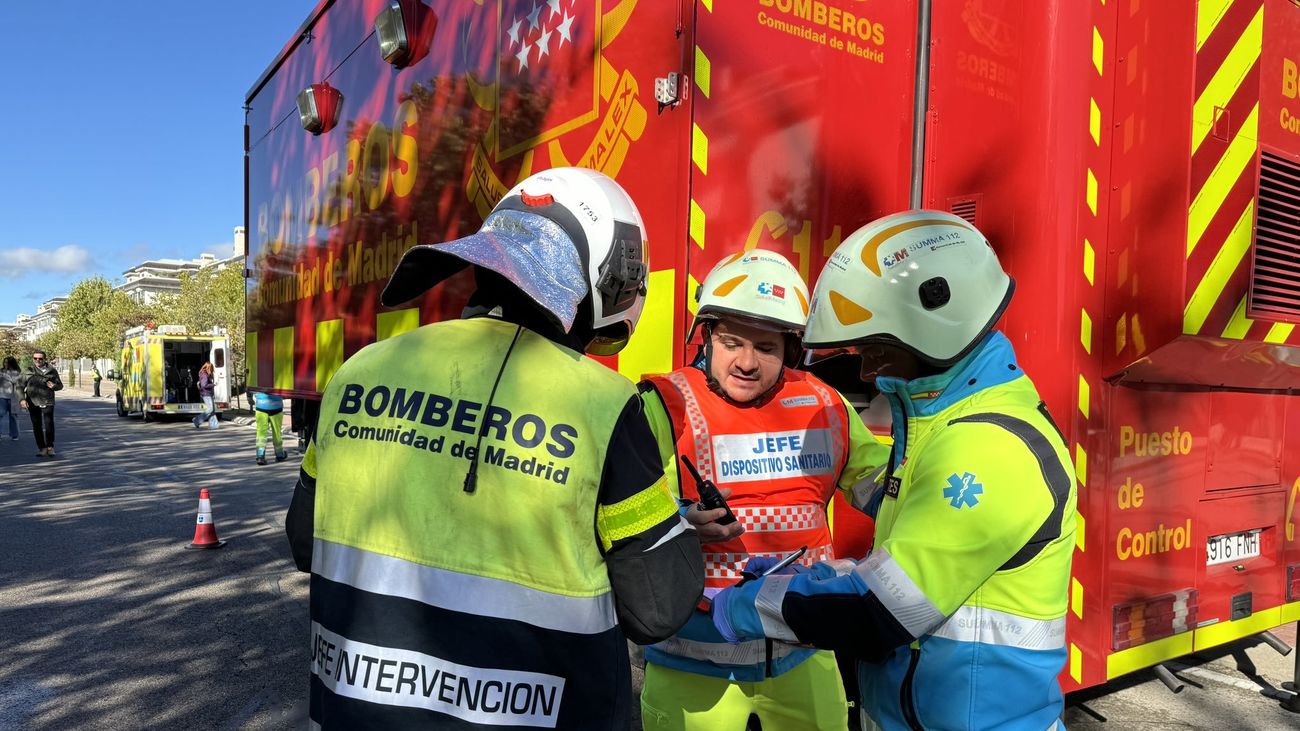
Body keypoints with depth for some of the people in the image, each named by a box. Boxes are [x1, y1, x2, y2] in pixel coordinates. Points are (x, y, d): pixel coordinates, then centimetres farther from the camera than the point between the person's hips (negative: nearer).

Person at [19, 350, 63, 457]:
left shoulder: (52, 371, 5)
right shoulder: (28, 371, 4)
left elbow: (60, 385, 13)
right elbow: (20, 387, 6)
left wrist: (54, 386, -10)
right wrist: (22, 399, -8)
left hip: (47, 402, -1)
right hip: (33, 402, 1)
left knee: (49, 425, -9)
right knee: (37, 426, 4)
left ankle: (50, 447, 4)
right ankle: (42, 448, 12)